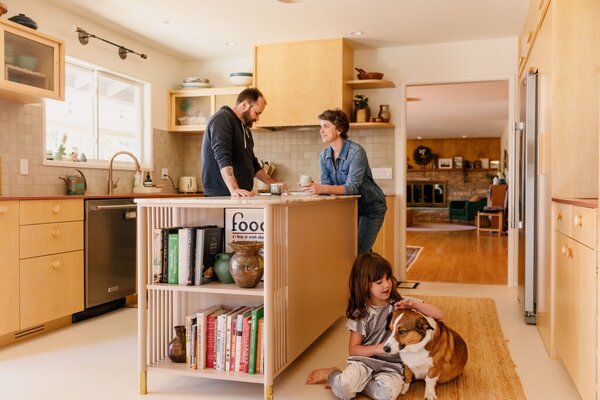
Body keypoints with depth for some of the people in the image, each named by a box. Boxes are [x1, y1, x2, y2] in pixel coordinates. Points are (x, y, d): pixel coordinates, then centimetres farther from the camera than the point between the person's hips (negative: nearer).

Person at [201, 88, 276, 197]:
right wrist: (234, 189, -31)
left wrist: (273, 183, 18)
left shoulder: (245, 129, 22)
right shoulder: (222, 119, -8)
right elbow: (223, 157, -22)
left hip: (243, 196, 8)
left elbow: (253, 164, 28)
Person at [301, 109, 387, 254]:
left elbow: (352, 187, -32)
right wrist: (314, 187, -29)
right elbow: (326, 185, -6)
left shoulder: (356, 152, -25)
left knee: (360, 251, -8)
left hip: (371, 208, -6)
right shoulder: (324, 155, -3)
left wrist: (323, 189, -44)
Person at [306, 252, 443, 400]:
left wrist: (415, 304, -16)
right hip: (365, 360, -1)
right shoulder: (361, 312, -1)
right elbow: (353, 349, 1)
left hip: (392, 365, 1)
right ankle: (333, 374, 5)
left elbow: (438, 315, 0)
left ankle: (355, 382, -5)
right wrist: (379, 348, -15)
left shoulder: (401, 303, 2)